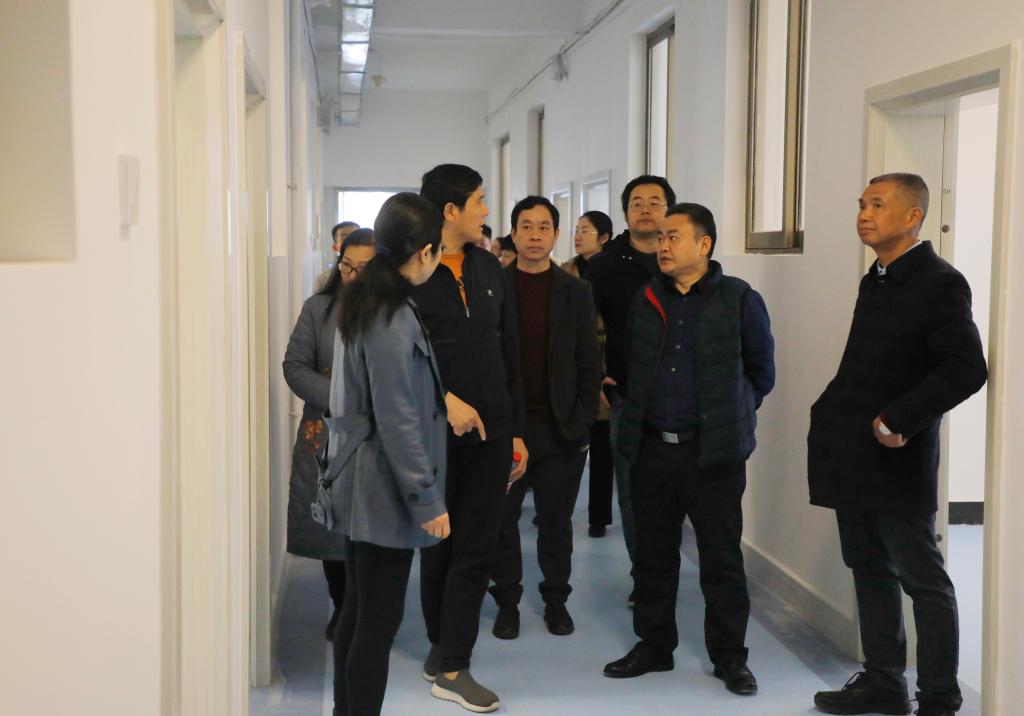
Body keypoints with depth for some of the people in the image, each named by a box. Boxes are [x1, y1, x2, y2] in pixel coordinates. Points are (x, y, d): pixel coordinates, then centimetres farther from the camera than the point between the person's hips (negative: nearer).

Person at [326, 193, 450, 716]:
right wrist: (428, 500, -17)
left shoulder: (361, 301, 8)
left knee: (357, 610, 17)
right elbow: (398, 421, -21)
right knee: (380, 619, -1)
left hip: (356, 483, 9)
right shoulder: (394, 319, -20)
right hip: (385, 491, -9)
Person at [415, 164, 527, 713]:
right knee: (438, 548, 8)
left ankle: (452, 666, 11)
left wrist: (516, 430, 12)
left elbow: (509, 356, 13)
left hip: (490, 432, 5)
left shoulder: (489, 269, 11)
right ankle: (443, 644, 25)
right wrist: (445, 401, -16)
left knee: (477, 550, 3)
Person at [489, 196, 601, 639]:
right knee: (503, 521, 8)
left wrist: (582, 420, -3)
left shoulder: (576, 292, 4)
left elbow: (589, 362, 4)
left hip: (560, 429, 1)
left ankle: (556, 600, 24)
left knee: (556, 521, 10)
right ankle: (507, 602, 22)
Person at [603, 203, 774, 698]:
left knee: (722, 557, 4)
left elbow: (762, 373, 4)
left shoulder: (740, 299, -4)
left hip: (714, 451, -4)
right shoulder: (646, 300, 8)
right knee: (653, 554, 11)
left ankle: (729, 656, 17)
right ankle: (653, 646, 25)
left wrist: (727, 416, 9)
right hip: (651, 448, 4)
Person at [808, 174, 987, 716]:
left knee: (923, 580, 3)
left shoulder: (939, 283, -12)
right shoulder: (874, 281, 12)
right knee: (870, 571, 15)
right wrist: (838, 419, 6)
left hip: (897, 463, -8)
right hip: (853, 458, 8)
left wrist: (895, 420, -19)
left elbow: (966, 370, -21)